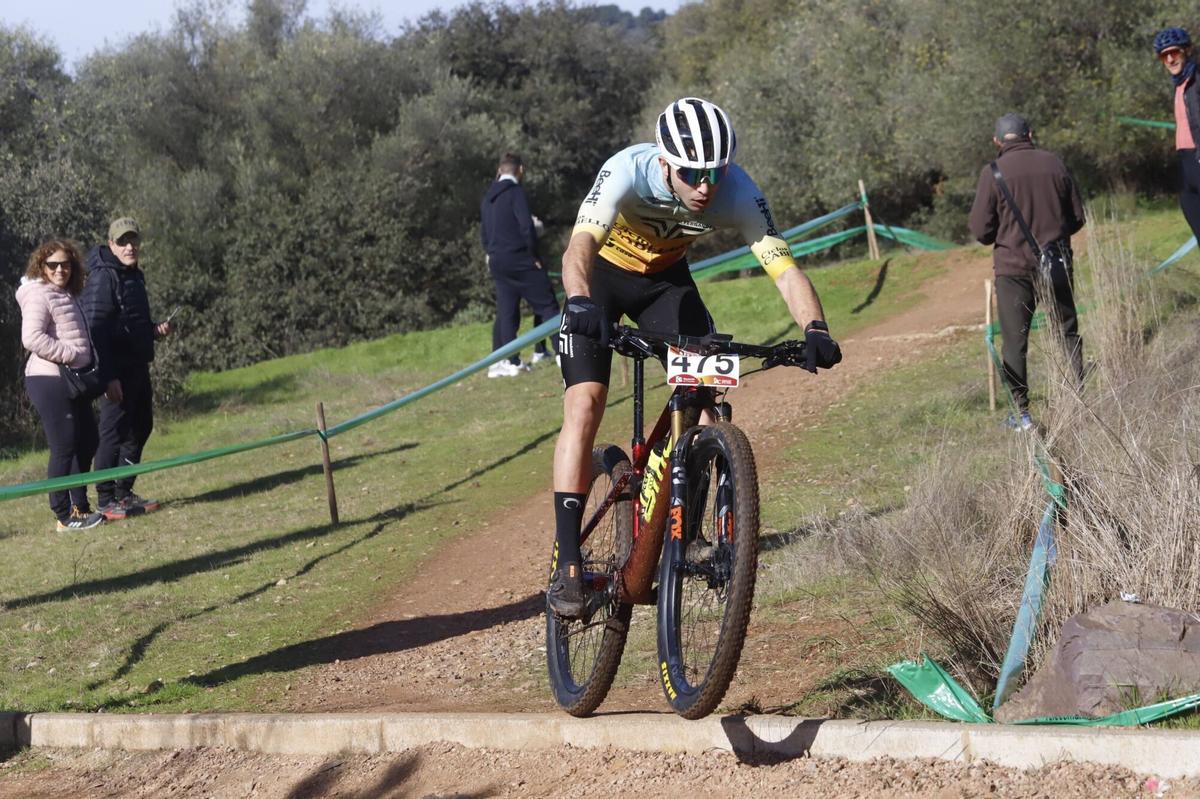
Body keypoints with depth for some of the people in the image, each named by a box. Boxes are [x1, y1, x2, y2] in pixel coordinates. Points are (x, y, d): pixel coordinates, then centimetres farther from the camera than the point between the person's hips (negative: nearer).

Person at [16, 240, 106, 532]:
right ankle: (64, 516, -1)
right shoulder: (38, 295, -11)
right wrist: (70, 354, -20)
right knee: (64, 448, -7)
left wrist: (86, 362, 11)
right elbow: (32, 338, -23)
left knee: (86, 443, 14)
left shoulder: (67, 295, 17)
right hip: (50, 380, -10)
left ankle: (80, 506, 25)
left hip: (73, 380, 10)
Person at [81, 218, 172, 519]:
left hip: (138, 366, 10)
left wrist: (154, 329, 6)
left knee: (140, 427, 15)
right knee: (114, 431, -5)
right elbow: (96, 328, -19)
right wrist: (108, 376, -24)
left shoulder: (134, 275, 16)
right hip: (117, 370, -10)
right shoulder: (103, 277, -13)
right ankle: (107, 500, 1)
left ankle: (124, 492, 25)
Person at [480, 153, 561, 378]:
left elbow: (484, 232, 18)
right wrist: (535, 256, -8)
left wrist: (492, 253, 18)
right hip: (519, 259, -7)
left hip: (497, 262, 8)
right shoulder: (515, 191, -10)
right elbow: (526, 226, -17)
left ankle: (499, 362, 5)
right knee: (547, 306, -4)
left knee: (506, 312, 9)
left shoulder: (488, 198, 14)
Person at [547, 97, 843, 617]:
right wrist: (580, 302, -71)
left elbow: (784, 267, -34)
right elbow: (580, 247, -50)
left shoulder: (736, 193, -29)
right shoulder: (628, 172, -37)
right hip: (602, 272, -3)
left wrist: (814, 328, -53)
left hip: (665, 277, 3)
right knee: (584, 406, -17)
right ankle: (566, 563, -16)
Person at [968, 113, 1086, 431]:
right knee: (1069, 333, 15)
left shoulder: (993, 172, -10)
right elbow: (1077, 218, 6)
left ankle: (1022, 413, 3)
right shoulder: (1054, 164, 0)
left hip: (1014, 267, -3)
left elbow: (981, 230, -10)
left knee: (1015, 342, 5)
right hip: (1058, 264, 3)